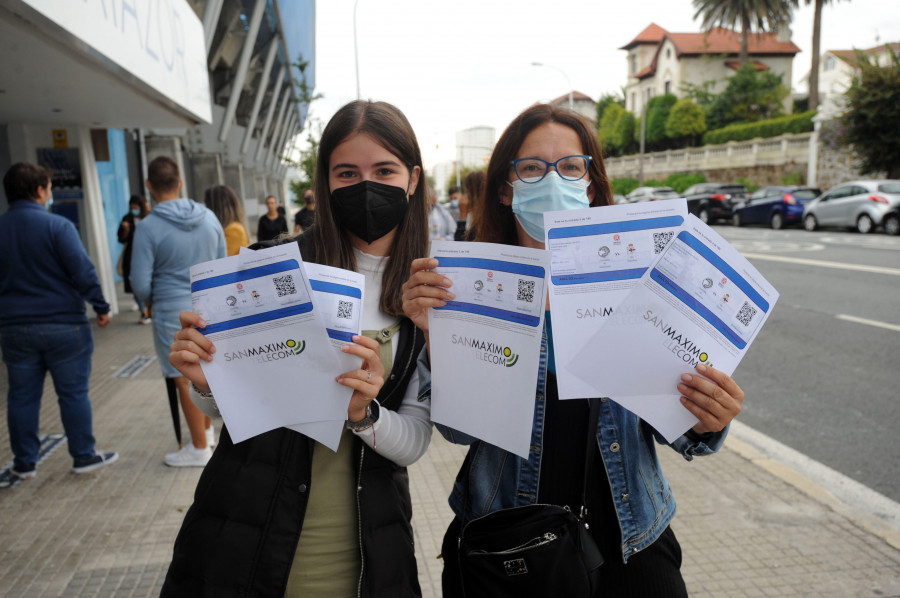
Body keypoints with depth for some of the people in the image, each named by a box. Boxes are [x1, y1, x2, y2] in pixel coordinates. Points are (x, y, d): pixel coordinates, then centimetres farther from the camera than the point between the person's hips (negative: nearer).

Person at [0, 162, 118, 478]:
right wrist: (101, 307, -7)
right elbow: (82, 271, -17)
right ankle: (83, 456, 14)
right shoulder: (57, 225, -11)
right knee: (73, 394, 6)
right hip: (63, 325, -4)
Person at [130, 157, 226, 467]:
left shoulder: (149, 227, -14)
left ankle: (199, 448, 20)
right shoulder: (209, 217, 1)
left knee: (185, 379, 7)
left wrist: (152, 302, 10)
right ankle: (208, 431, 35)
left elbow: (140, 284, -11)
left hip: (173, 313, -5)